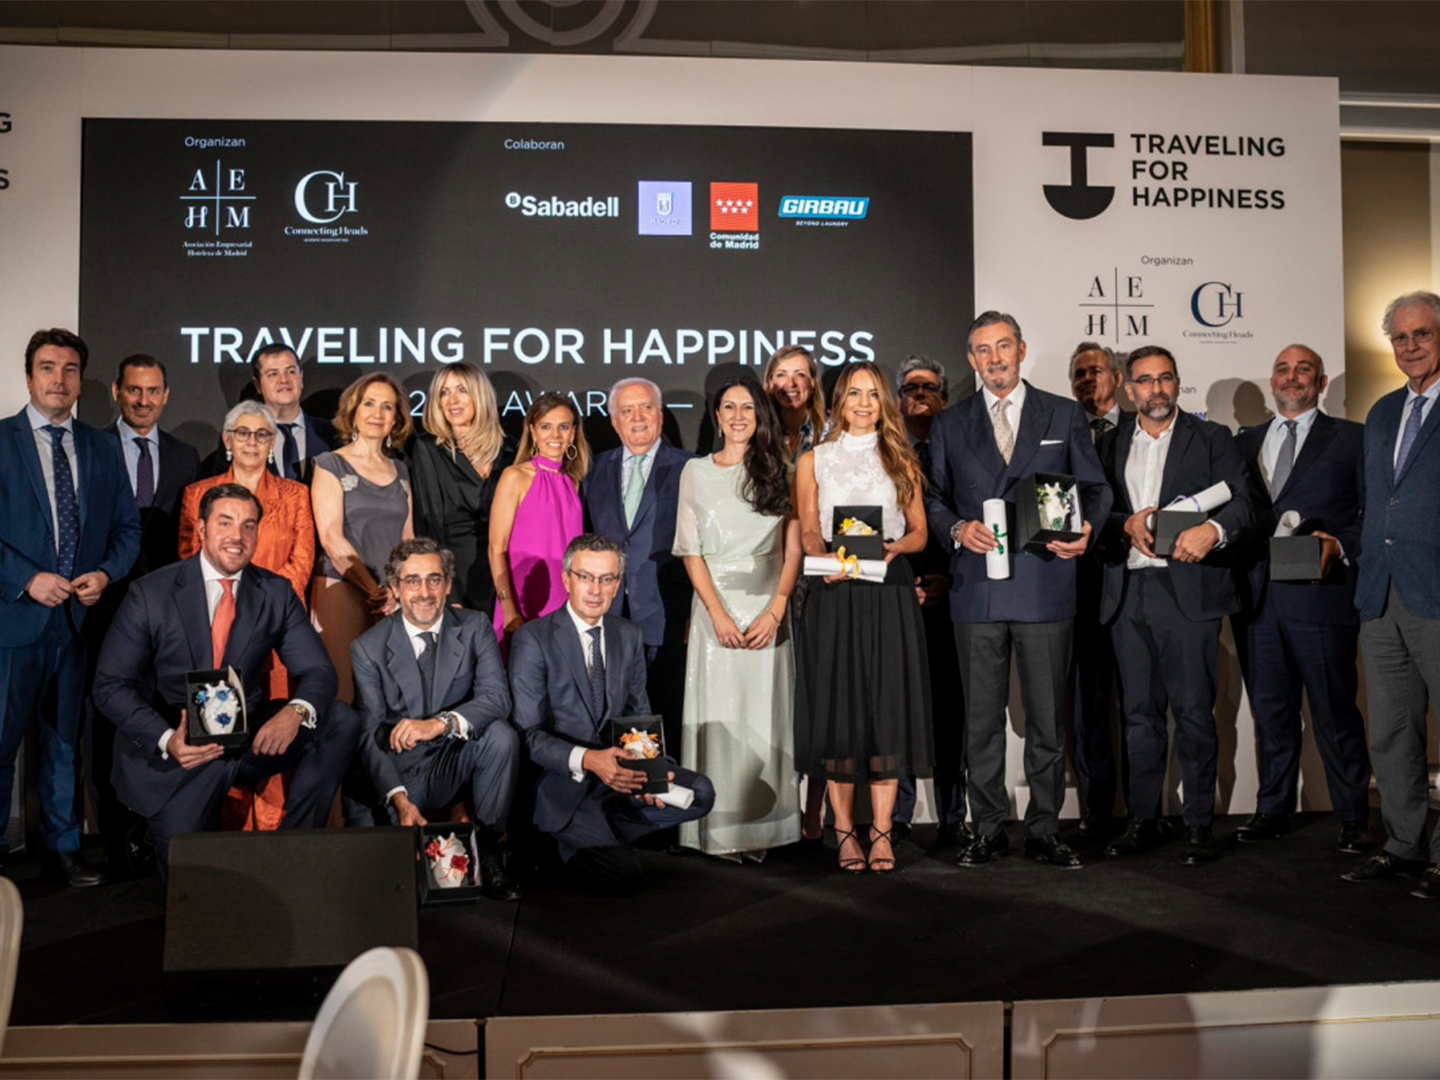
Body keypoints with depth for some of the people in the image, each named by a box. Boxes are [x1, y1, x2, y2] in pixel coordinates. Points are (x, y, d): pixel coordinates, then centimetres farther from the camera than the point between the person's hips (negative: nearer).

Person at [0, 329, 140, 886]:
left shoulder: (104, 448, 11)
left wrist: (105, 573, -6)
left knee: (65, 742, 14)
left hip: (79, 617, 4)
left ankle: (62, 848, 24)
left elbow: (128, 526, 12)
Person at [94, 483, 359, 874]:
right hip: (172, 749, -3)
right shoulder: (150, 594, -7)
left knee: (341, 721, -20)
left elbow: (317, 670, -3)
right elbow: (111, 685, -8)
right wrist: (167, 739, -26)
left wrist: (296, 711, -29)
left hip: (250, 738, 3)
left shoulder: (277, 593, 0)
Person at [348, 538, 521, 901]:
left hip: (456, 765, 2)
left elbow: (497, 697, -18)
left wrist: (441, 723, -36)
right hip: (396, 774, -1)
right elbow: (370, 735, -13)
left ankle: (488, 850, -15)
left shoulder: (474, 628, -4)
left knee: (501, 735, -29)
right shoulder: (368, 648, -6)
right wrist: (399, 799, -28)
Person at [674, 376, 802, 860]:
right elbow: (690, 550, 3)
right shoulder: (696, 471, 7)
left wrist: (775, 610, -8)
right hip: (715, 608, 0)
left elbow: (793, 551, 4)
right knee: (716, 716, -2)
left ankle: (761, 830, 8)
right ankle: (720, 830, 5)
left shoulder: (778, 472, 8)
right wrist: (718, 613, -9)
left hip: (766, 611, 0)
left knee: (763, 718, 1)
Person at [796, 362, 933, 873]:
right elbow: (808, 532, 7)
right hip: (834, 595, 0)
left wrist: (893, 547, -10)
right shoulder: (813, 461, 11)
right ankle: (845, 833, 6)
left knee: (887, 707, -3)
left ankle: (881, 833, 3)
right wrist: (827, 559, -14)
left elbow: (919, 532, 11)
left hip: (889, 594, 1)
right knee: (837, 708, -2)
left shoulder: (901, 460, 13)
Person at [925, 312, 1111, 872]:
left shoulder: (1064, 416, 9)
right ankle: (988, 828, 16)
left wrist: (1086, 528, -11)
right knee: (981, 717, 6)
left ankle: (1044, 830, 15)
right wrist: (957, 528, -9)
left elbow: (1094, 486, 9)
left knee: (1047, 717, 4)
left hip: (1045, 584, -1)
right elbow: (933, 497, 11)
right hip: (977, 588, 1)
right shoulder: (949, 425, 12)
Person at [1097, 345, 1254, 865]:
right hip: (1128, 592, 3)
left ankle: (1199, 825, 6)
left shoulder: (1211, 439, 7)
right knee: (1139, 711, 8)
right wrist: (1127, 524, -10)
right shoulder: (1111, 445, 17)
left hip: (1188, 590, -3)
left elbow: (1242, 503, -4)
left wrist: (1212, 528, -24)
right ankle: (1143, 819, 16)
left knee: (1194, 710, -3)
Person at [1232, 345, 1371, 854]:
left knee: (1335, 710, 1)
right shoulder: (1245, 442, 17)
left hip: (1320, 594, -4)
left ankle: (1353, 817, 13)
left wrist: (1341, 546, -16)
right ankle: (1272, 810, 21)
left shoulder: (1351, 439, 6)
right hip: (1257, 596, 4)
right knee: (1269, 710, 11)